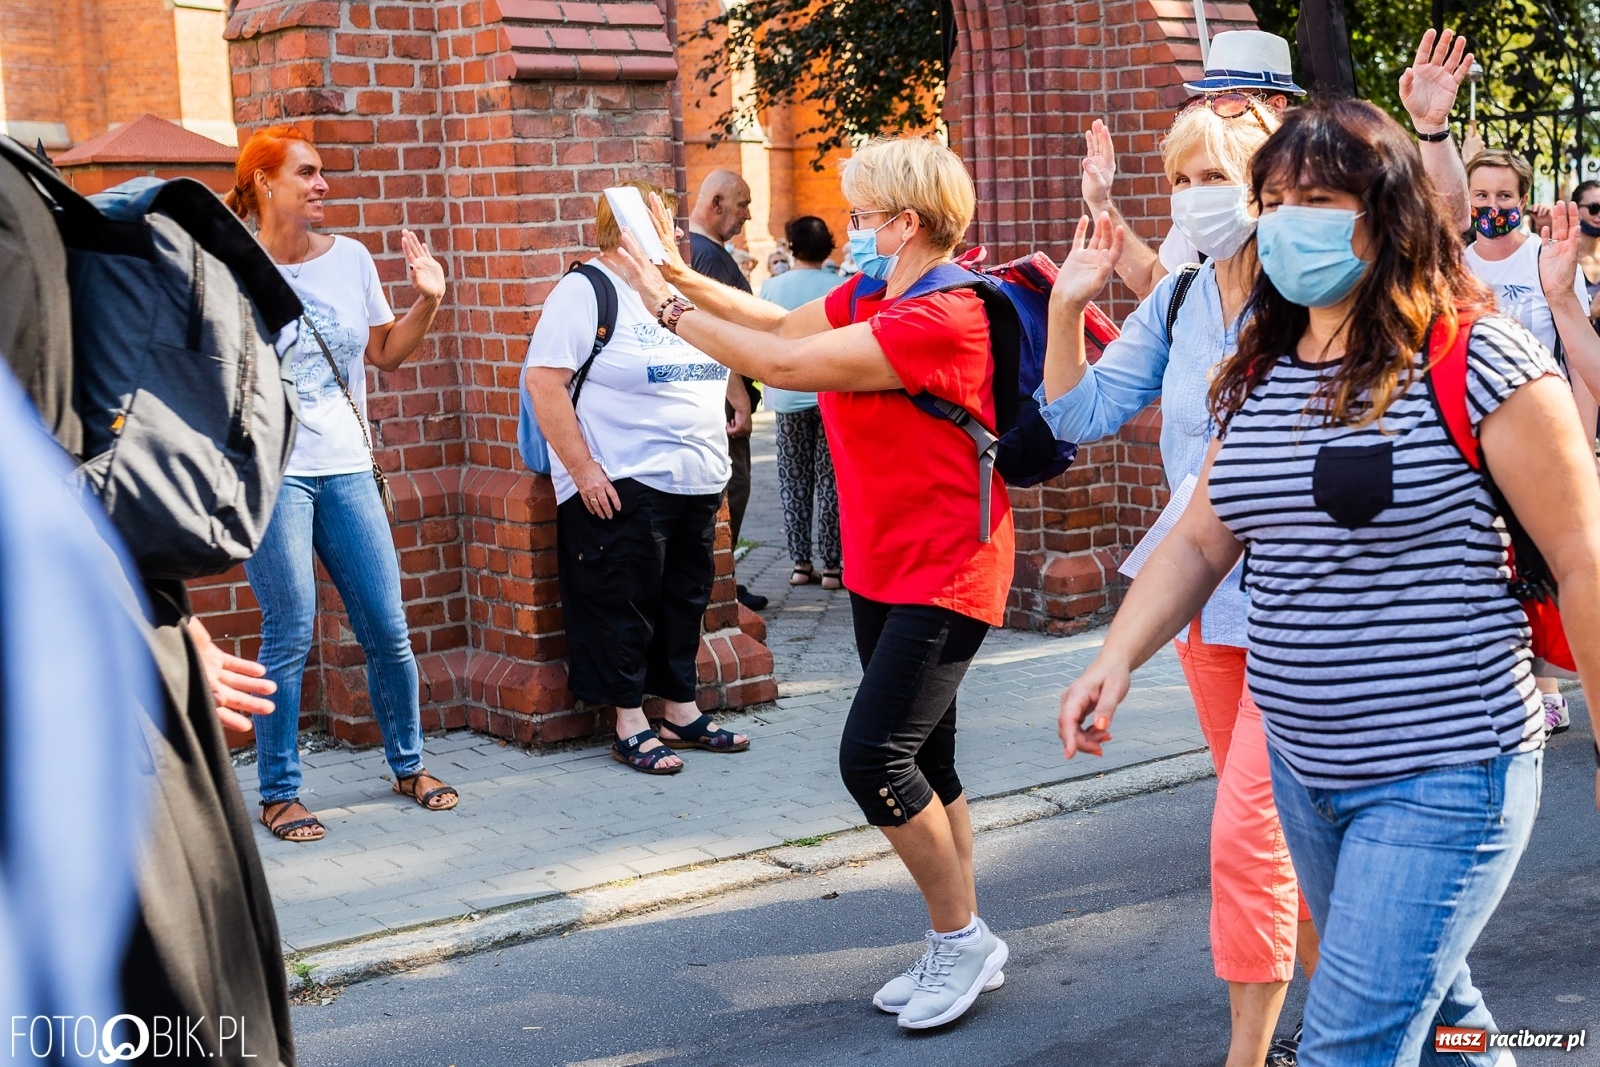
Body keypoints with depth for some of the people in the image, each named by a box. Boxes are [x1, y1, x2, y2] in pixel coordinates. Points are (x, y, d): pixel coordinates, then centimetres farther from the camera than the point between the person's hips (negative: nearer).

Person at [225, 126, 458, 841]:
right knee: (289, 635, -4)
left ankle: (408, 765, 23)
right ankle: (278, 793, 9)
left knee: (386, 627, 6)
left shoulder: (351, 258, 7)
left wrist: (427, 302, 1)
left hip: (346, 467, 4)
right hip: (271, 468, -4)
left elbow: (385, 354, 15)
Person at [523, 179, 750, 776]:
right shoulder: (585, 291, -8)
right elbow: (543, 379, -15)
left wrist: (714, 468, 16)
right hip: (623, 485, -8)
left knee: (685, 599, 13)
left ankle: (681, 714, 23)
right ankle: (631, 727, 9)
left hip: (696, 482, 8)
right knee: (624, 605, 0)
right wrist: (582, 469, -19)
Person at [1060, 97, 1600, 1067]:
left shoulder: (1477, 361, -14)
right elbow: (1199, 543, 10)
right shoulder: (1258, 377, 7)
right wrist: (1117, 658, -6)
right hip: (1303, 765, 7)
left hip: (1442, 777, -7)